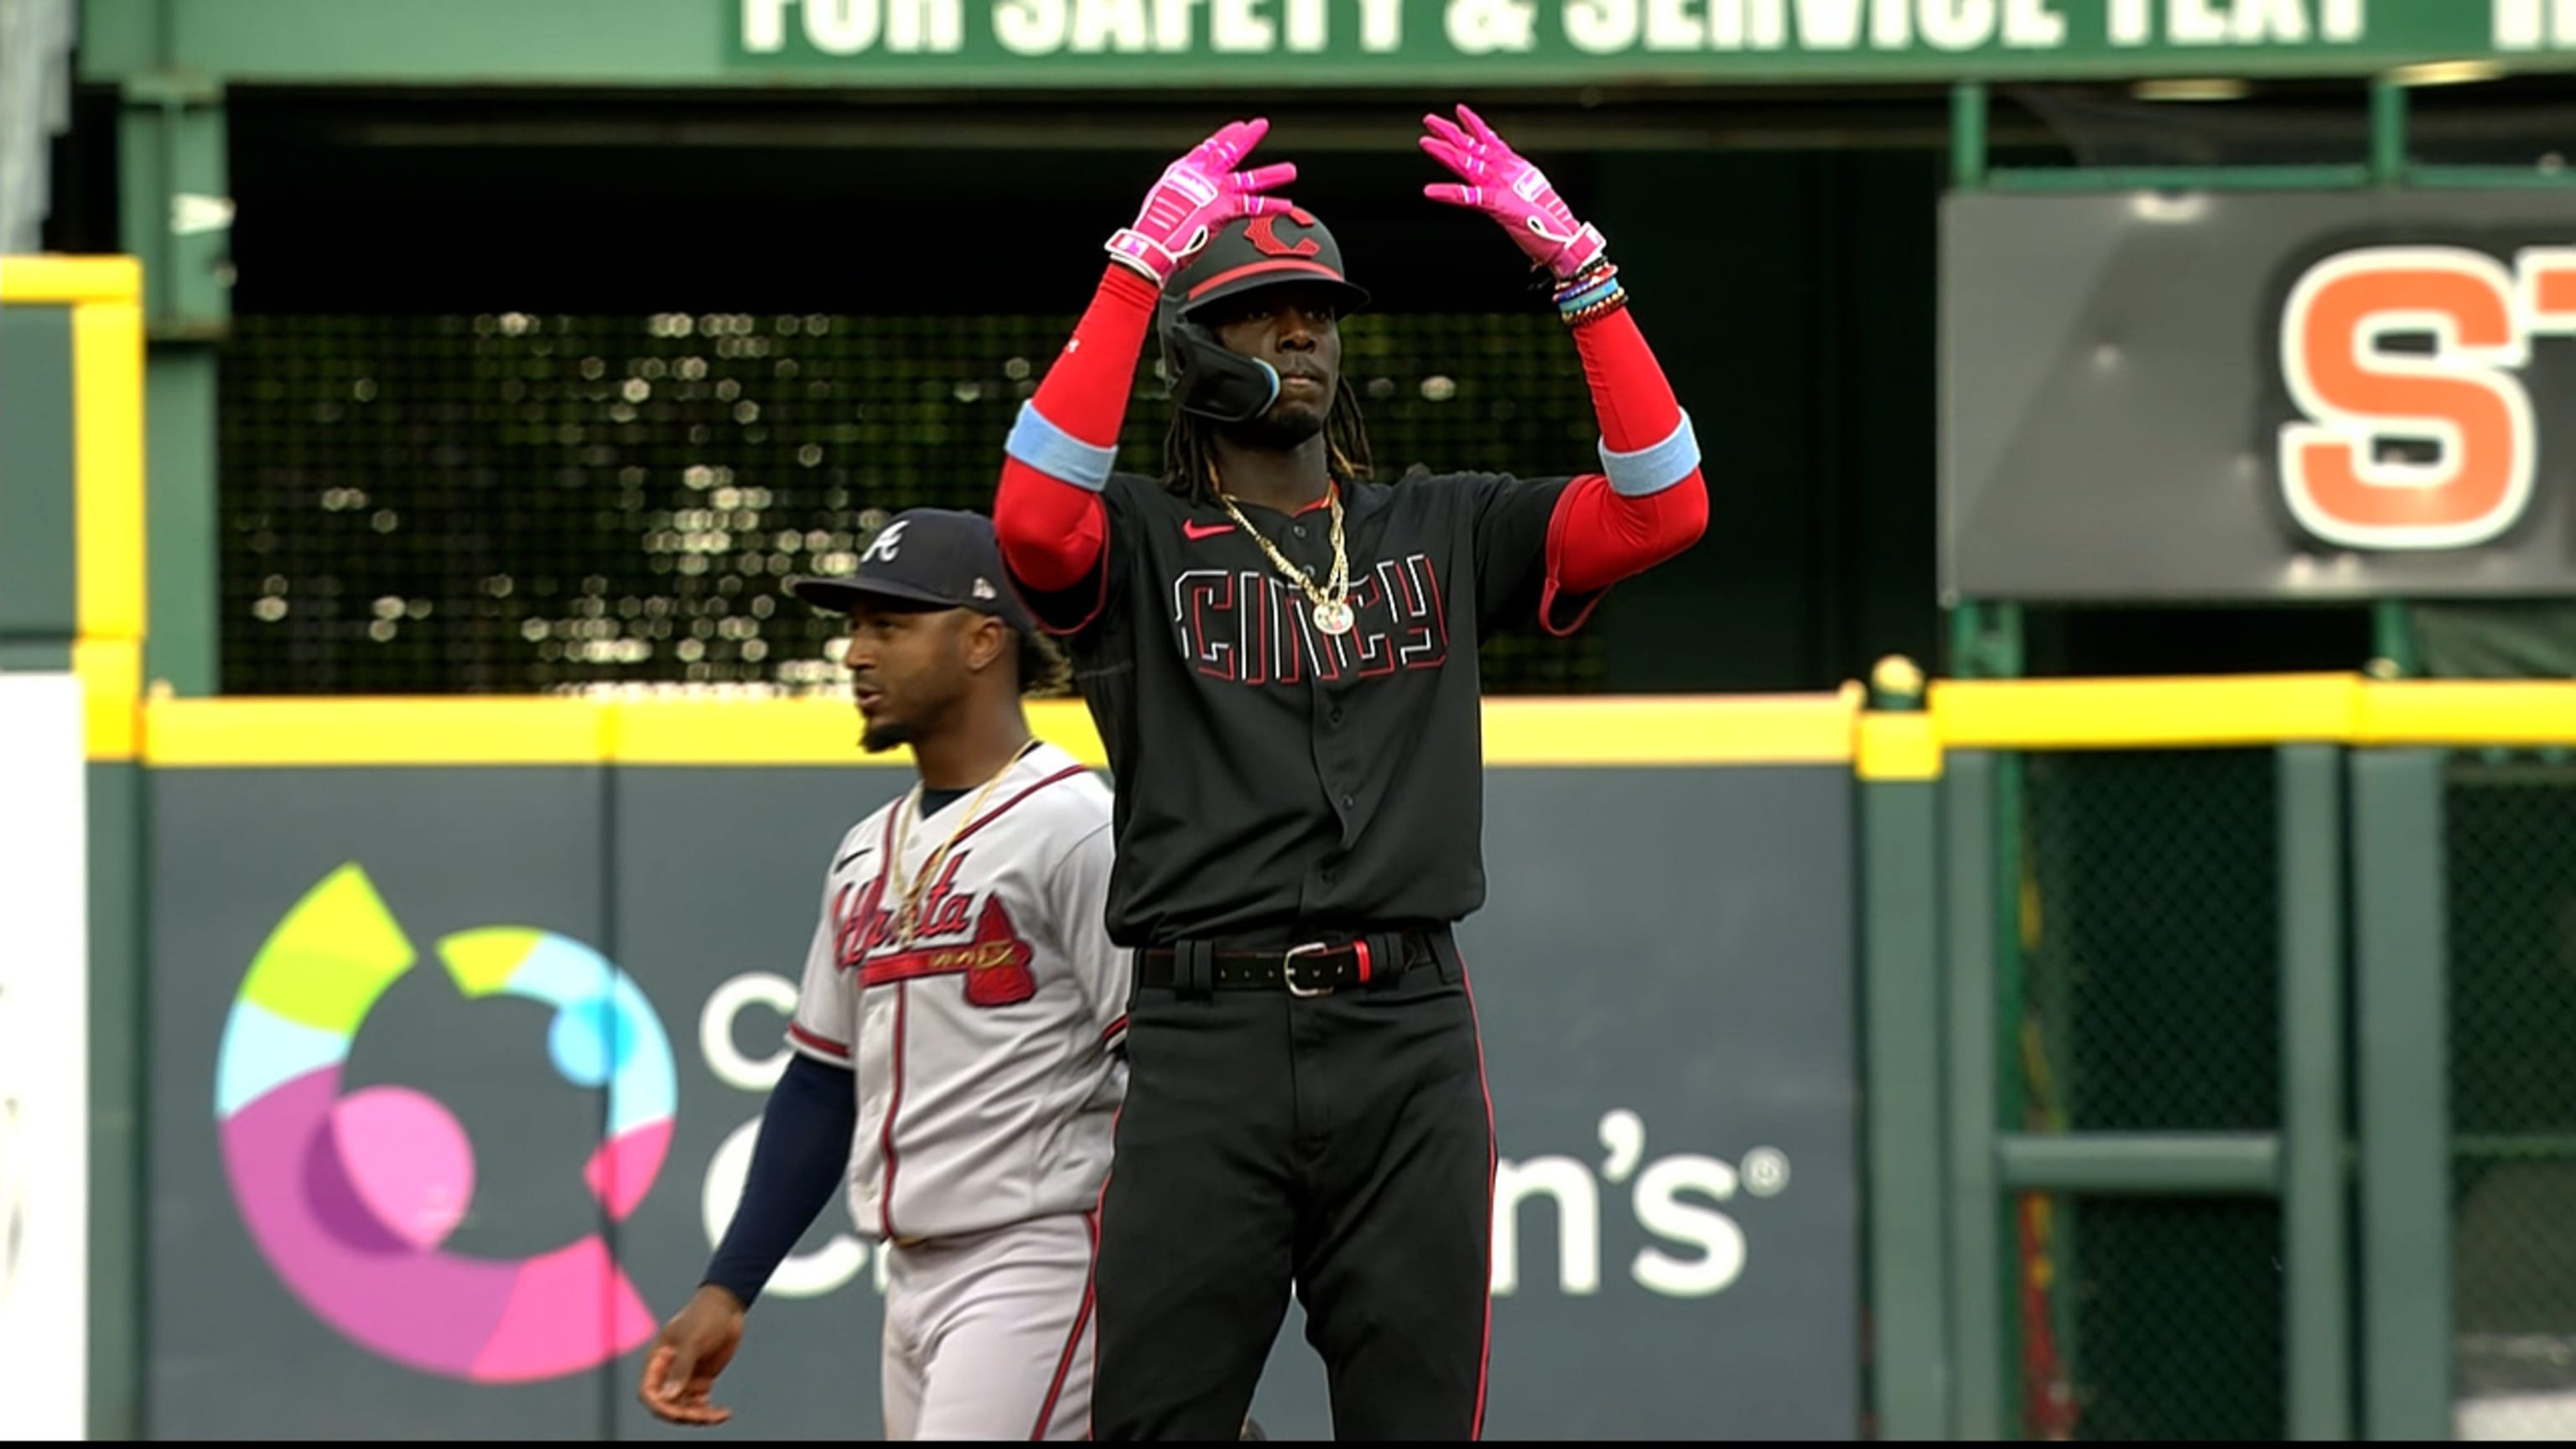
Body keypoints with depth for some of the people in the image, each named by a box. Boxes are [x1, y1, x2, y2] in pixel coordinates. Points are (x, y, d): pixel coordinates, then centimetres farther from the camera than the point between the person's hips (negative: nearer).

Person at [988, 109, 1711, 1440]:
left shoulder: (1443, 531, 15)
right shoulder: (1139, 542, 7)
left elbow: (1663, 508, 4)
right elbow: (1033, 520, -16)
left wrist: (1577, 269, -3)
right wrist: (1139, 266, -17)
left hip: (1409, 1041, 2)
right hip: (1205, 1042, -2)